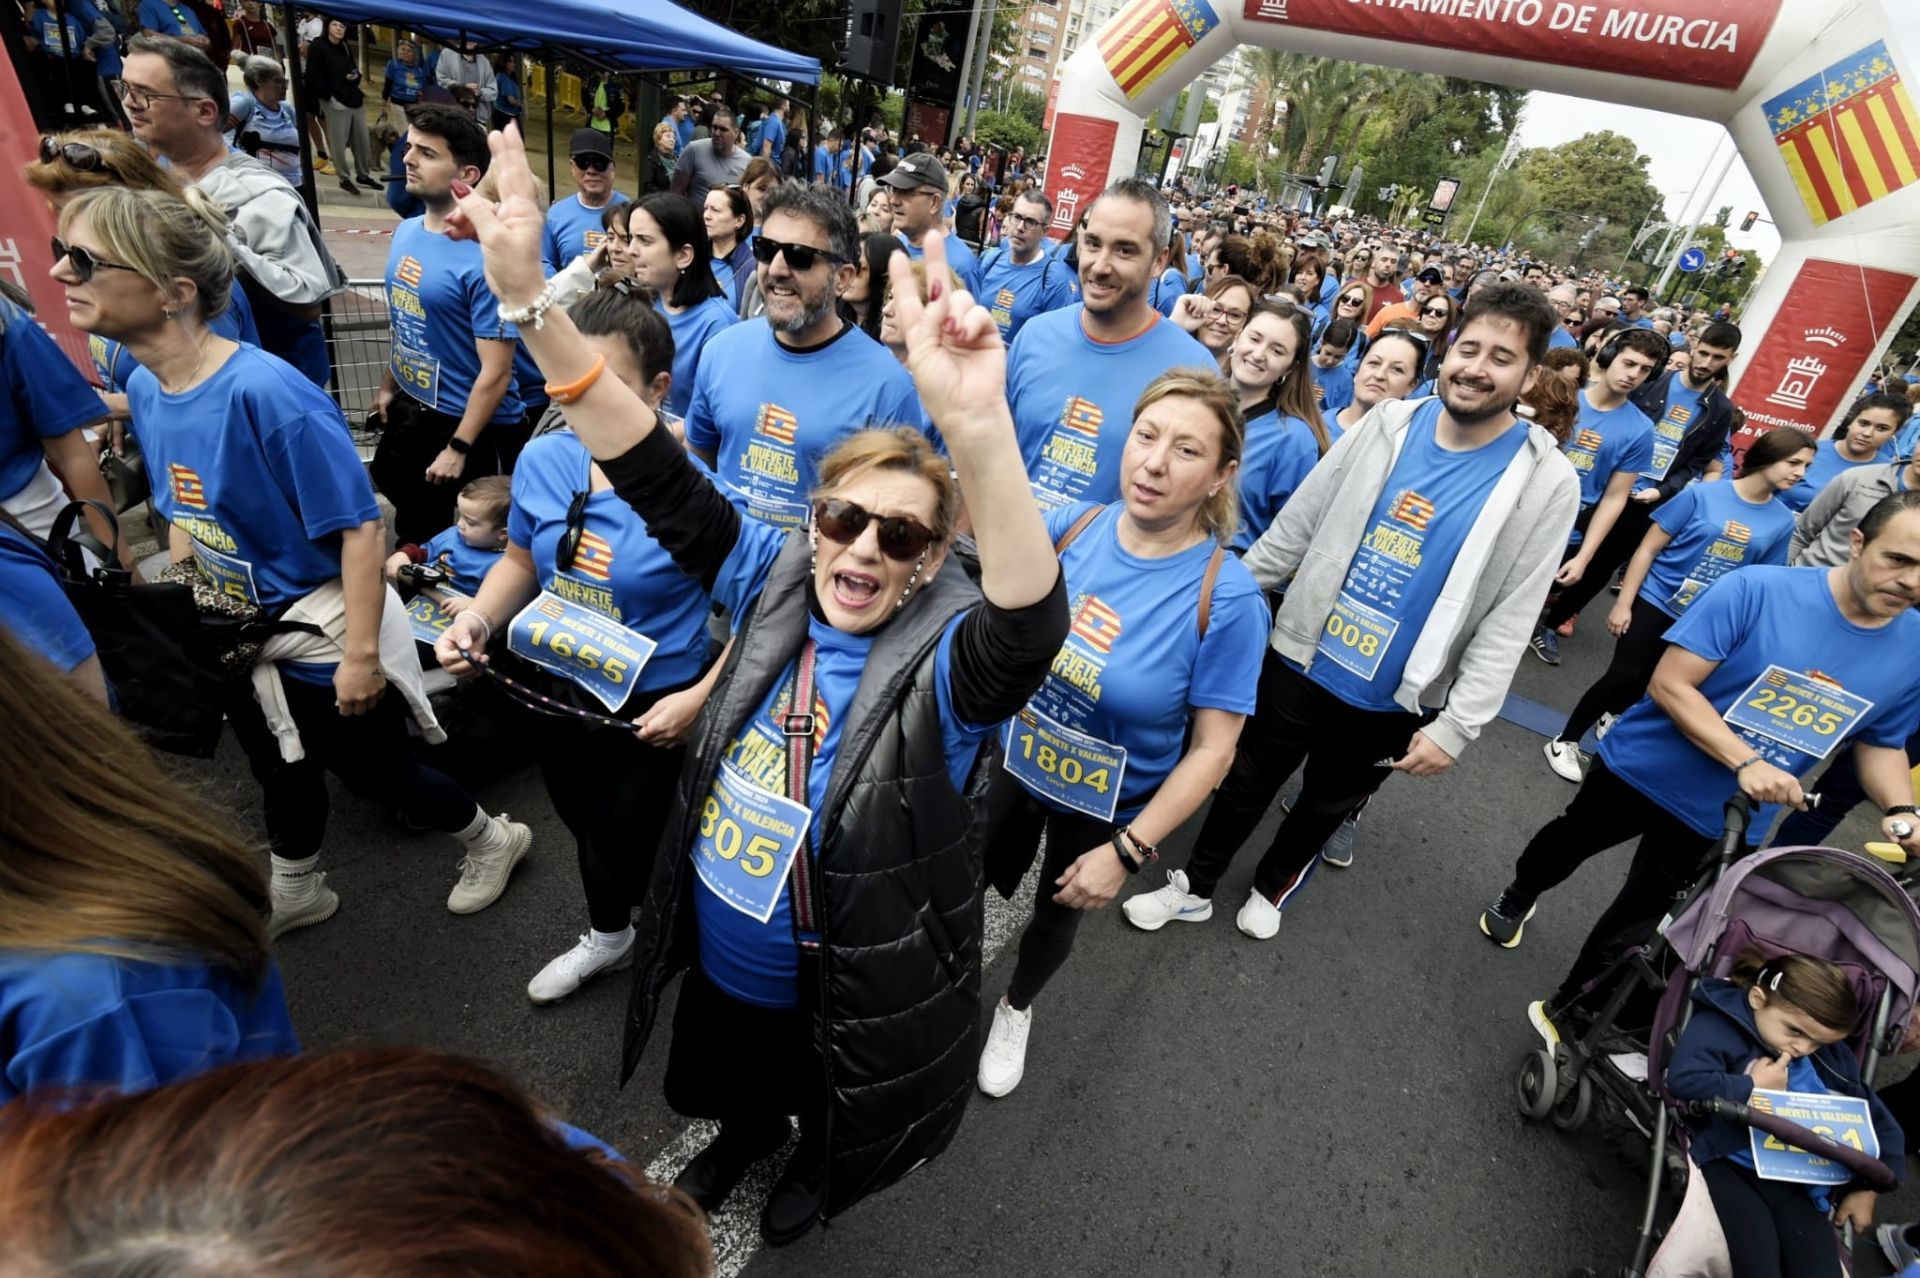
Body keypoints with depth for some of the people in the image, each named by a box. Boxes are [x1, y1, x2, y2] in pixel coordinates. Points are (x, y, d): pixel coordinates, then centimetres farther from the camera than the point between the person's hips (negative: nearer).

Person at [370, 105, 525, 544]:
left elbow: (496, 371, -24)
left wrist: (458, 449, -20)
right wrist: (388, 387, 19)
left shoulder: (484, 259, -23)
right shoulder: (406, 232, 2)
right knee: (413, 530, 25)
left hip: (470, 426, -8)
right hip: (409, 410, 8)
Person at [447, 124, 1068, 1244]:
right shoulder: (778, 580, -14)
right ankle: (743, 1137, 68)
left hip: (847, 991, -4)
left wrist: (979, 429, -68)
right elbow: (662, 482, -17)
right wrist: (533, 305, -29)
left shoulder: (945, 660, -29)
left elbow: (1034, 626, -50)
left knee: (824, 1107, 29)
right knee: (728, 1080, 34)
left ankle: (815, 1166, 64)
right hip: (718, 952, 4)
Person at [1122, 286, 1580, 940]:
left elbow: (1508, 622, -12)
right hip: (1299, 658, 1)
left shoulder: (1547, 482, -12)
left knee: (1327, 804, 22)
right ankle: (1194, 886, 39)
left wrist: (1456, 726, -15)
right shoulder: (1386, 425, -5)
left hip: (1391, 701, -1)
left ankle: (1273, 885, 50)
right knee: (1247, 782, 16)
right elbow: (1295, 524, 2)